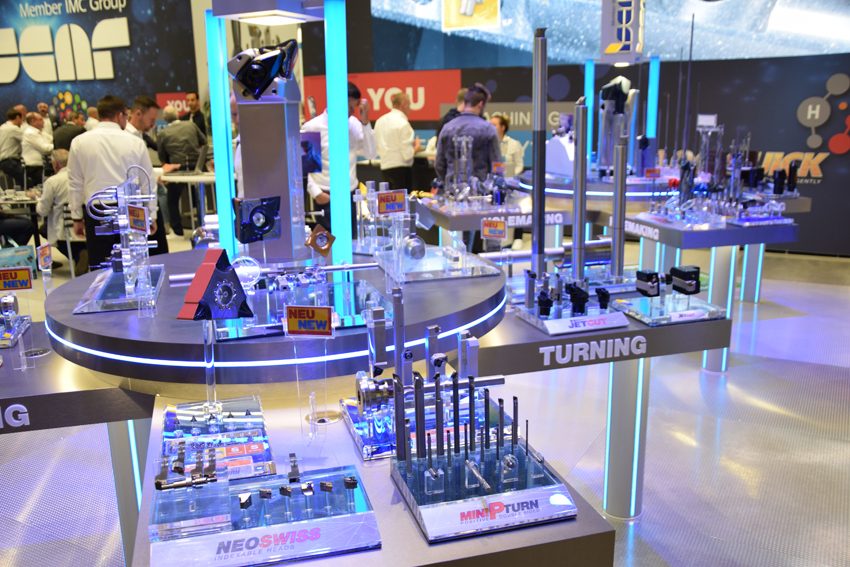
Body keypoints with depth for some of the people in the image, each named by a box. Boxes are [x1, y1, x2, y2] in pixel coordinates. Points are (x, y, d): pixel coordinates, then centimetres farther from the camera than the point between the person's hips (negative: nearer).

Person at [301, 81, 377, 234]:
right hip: (327, 199, -4)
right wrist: (315, 192, -12)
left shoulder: (354, 123, 7)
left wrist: (365, 122, -7)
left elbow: (371, 154, 0)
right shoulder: (312, 127, -6)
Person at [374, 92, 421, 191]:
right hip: (400, 168, -7)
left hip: (384, 168, 7)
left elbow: (378, 150, 14)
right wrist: (417, 147, 4)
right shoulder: (403, 123, -12)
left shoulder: (380, 121, 9)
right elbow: (407, 154, -15)